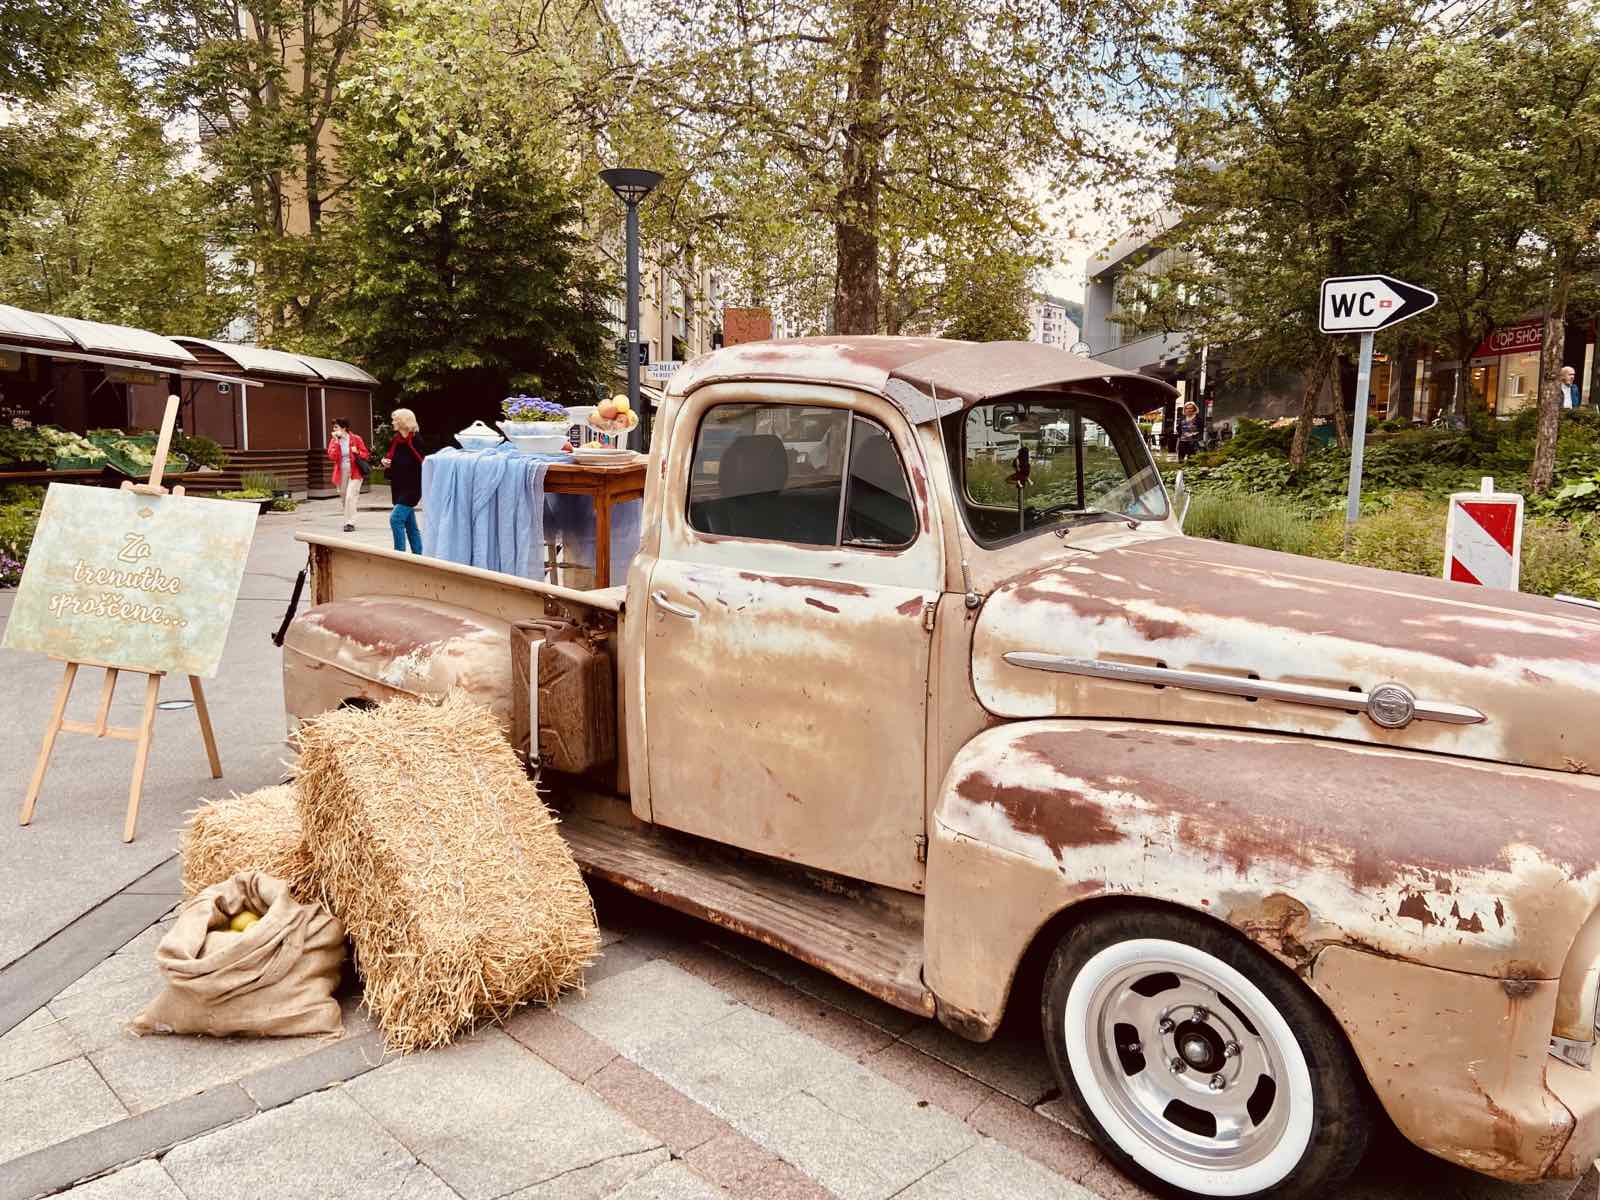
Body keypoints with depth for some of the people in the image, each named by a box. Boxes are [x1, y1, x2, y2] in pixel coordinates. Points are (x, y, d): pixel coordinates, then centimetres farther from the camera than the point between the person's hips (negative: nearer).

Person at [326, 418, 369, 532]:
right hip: (341, 473, 4)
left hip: (355, 472, -4)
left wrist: (357, 452, -19)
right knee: (344, 497, 12)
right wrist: (336, 441, -17)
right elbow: (332, 456, -12)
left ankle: (350, 523, -9)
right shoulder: (334, 440, 2)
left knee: (350, 497, -14)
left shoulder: (356, 439, -5)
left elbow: (365, 454, 1)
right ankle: (348, 520, 29)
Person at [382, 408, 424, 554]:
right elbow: (391, 460, 23)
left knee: (396, 519, -16)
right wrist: (385, 462, 0)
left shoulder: (415, 440, -12)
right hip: (398, 487, 8)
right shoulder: (396, 440, 10)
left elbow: (423, 463, -14)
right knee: (410, 526, 11)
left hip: (412, 488, -8)